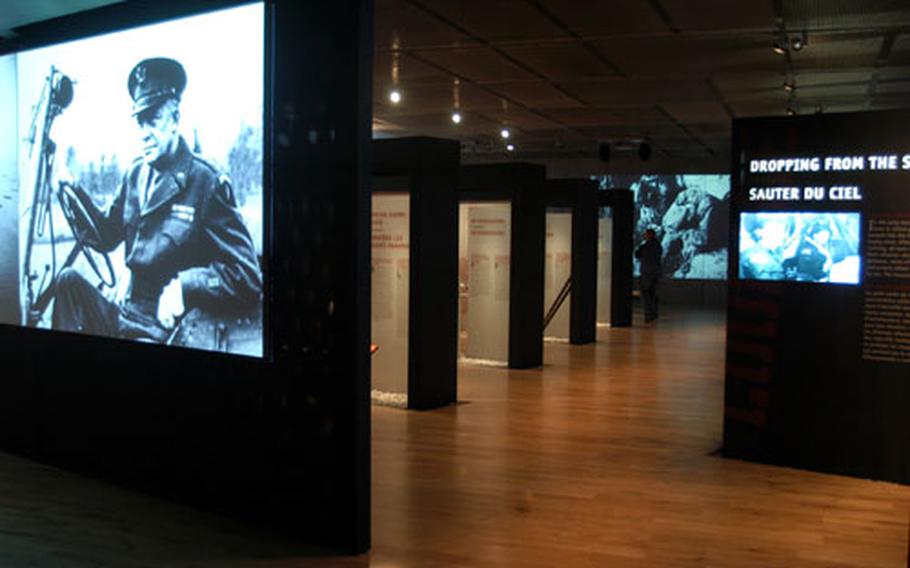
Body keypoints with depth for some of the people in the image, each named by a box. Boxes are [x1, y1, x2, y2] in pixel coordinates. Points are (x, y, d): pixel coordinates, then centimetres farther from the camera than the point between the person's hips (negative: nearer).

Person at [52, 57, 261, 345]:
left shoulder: (207, 181, -14)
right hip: (124, 316, 7)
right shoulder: (135, 174, 8)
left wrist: (184, 285, -28)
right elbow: (107, 237, 17)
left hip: (167, 328, -7)